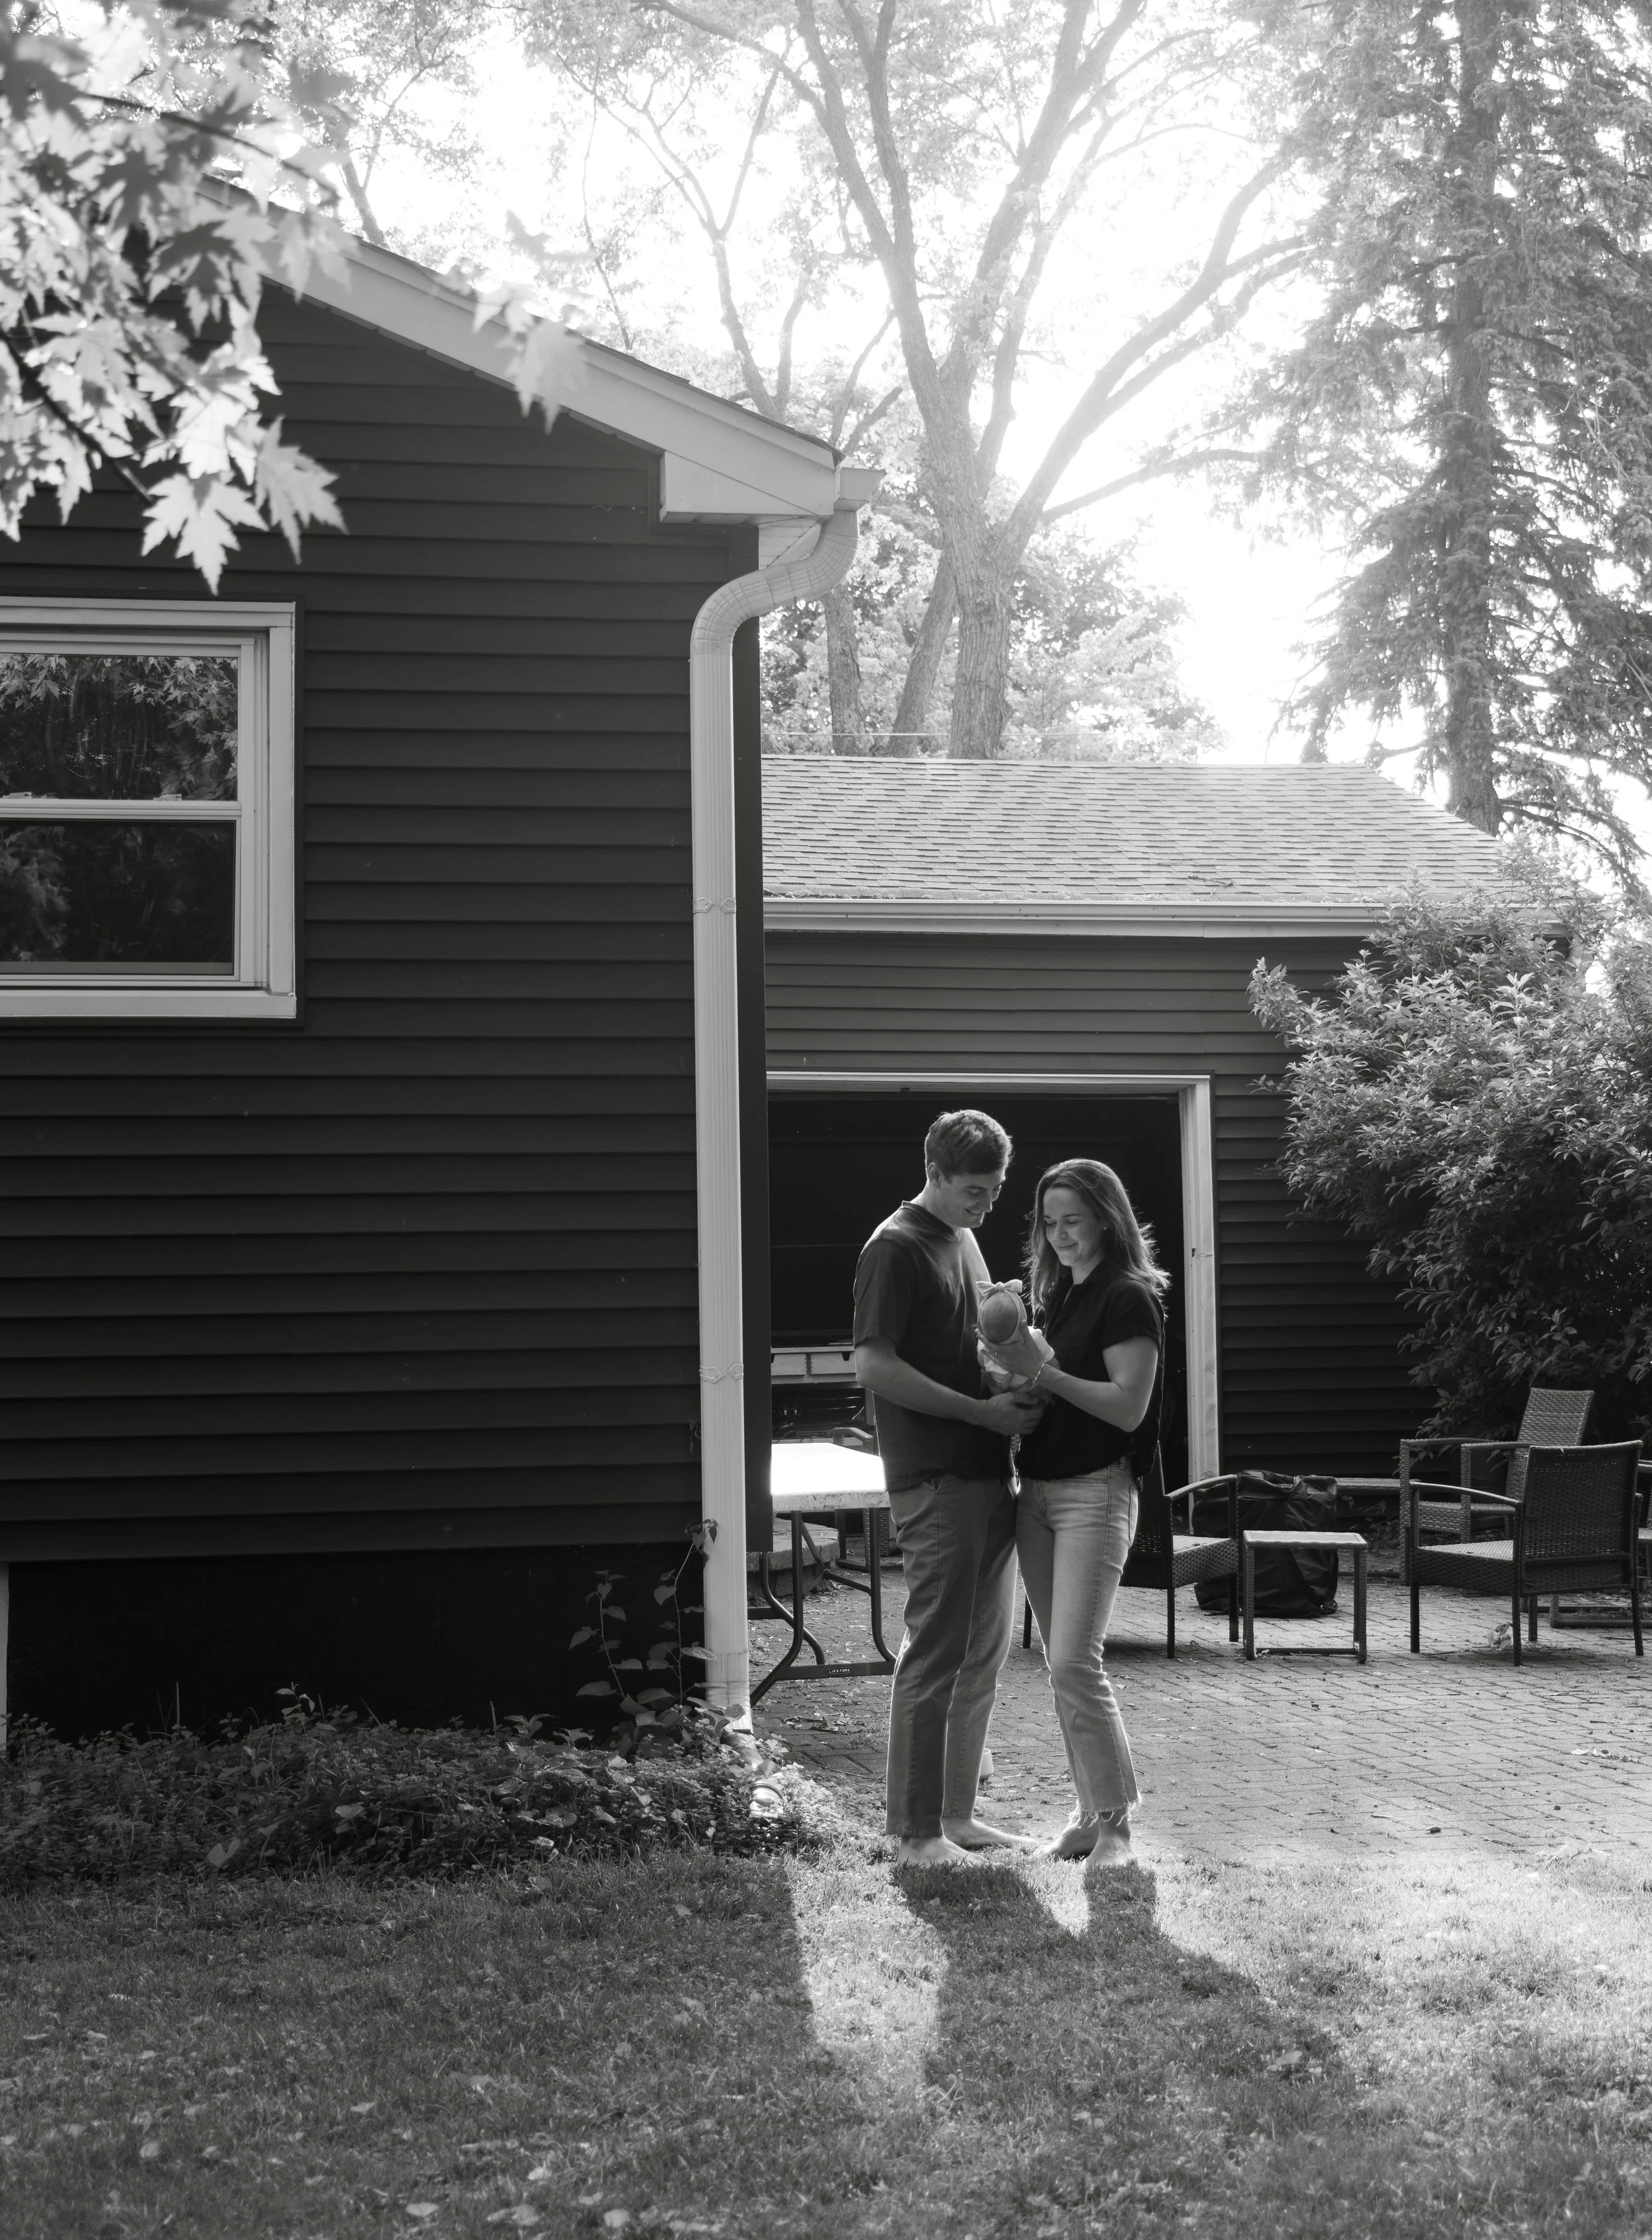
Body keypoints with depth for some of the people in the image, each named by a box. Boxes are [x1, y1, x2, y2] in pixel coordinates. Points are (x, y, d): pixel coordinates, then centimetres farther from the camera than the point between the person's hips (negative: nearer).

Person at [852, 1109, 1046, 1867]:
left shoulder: (964, 1241, 18)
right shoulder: (896, 1248, -9)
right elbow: (872, 1364, -16)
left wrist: (1016, 1385, 8)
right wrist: (981, 1410, -18)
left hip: (987, 1472, 9)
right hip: (936, 1481, -9)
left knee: (983, 1654, 12)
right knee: (935, 1655, -5)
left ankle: (957, 1813, 21)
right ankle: (916, 1830, 1)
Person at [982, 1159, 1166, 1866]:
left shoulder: (1128, 1298, -8)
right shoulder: (1058, 1295, 16)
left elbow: (1128, 1406, -16)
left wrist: (1041, 1370, -18)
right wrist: (1017, 1364, -1)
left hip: (1096, 1490, -8)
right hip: (1038, 1488, 8)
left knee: (1075, 1661, -12)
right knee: (1059, 1664, 9)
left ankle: (1116, 1822, -2)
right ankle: (1090, 1813, 17)